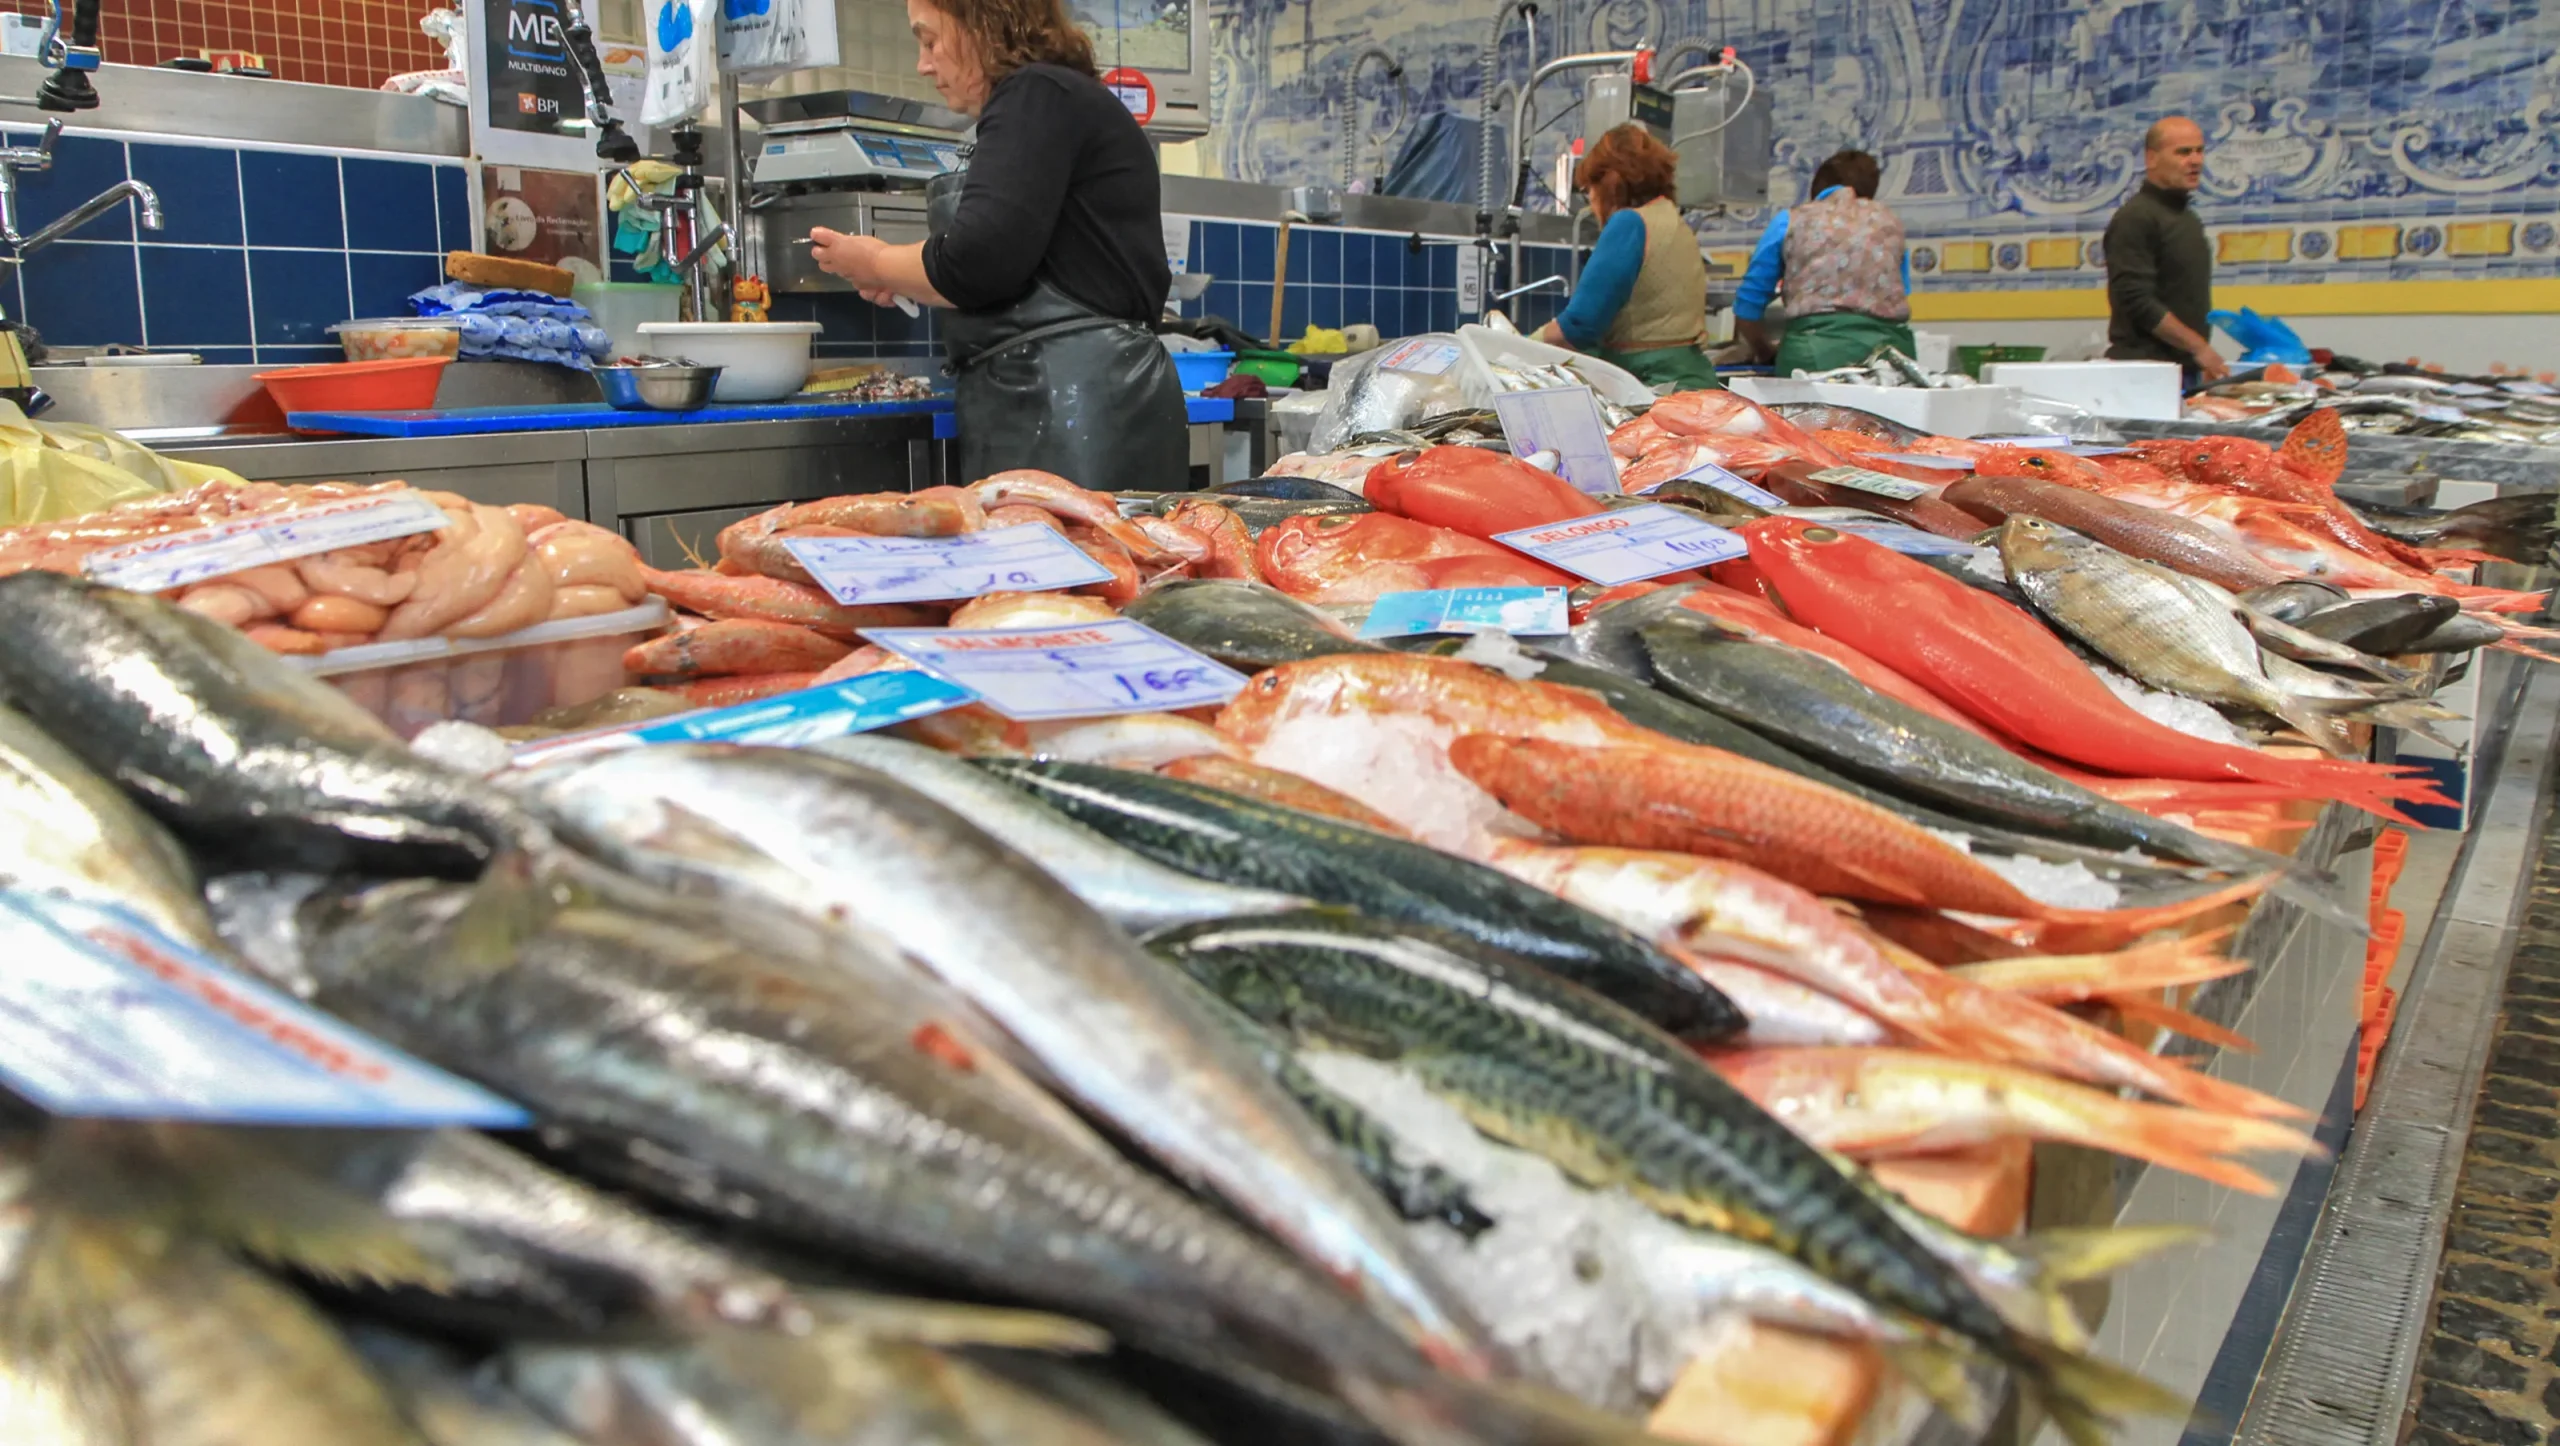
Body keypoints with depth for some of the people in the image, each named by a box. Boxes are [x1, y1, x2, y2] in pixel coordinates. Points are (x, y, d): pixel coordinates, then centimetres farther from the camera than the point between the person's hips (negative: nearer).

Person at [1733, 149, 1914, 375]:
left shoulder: (1789, 220, 17)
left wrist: (1767, 352, 35)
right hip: (1891, 343, 2)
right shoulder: (1888, 219, 24)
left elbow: (1747, 308, 19)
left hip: (1818, 346, -2)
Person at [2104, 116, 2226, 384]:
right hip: (2144, 371, -9)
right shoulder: (2135, 218, -10)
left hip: (2187, 369, 9)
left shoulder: (2187, 217, 20)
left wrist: (2203, 361, 20)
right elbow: (2138, 301, -18)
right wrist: (2199, 347, -16)